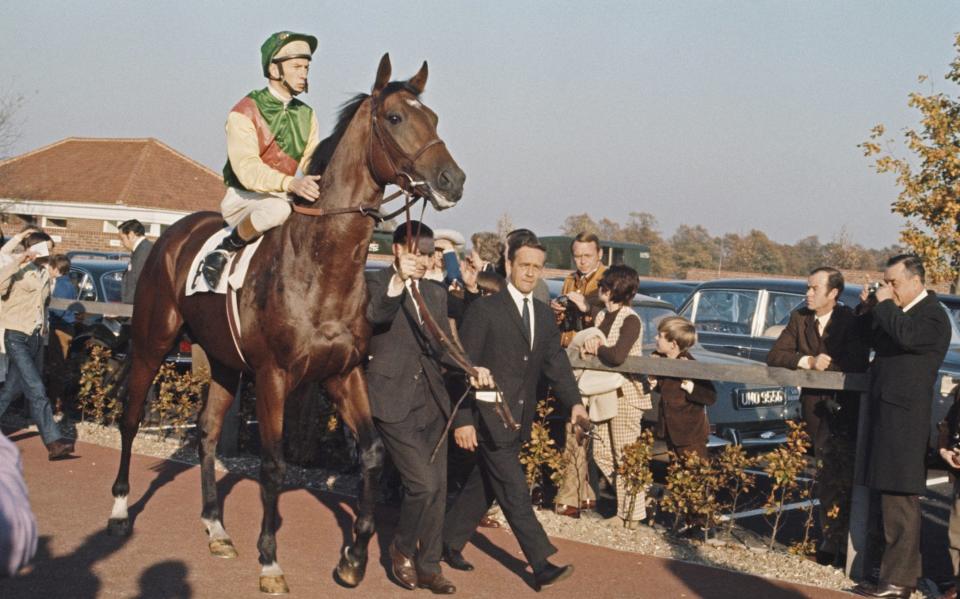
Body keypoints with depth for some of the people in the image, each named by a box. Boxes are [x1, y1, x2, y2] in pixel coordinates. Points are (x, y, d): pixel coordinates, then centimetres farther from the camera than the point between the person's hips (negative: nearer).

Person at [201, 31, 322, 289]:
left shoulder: (307, 115, 10)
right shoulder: (244, 112, -11)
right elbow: (247, 169, -24)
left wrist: (318, 186, -18)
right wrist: (290, 183, -41)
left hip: (286, 197, 6)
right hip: (242, 199, -6)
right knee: (276, 208, -38)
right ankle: (226, 249, -15)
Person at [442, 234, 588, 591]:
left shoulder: (544, 315, 11)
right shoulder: (485, 309, -9)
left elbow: (555, 362, 7)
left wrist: (574, 401, -10)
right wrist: (463, 419, -15)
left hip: (519, 419, 7)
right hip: (489, 415, -7)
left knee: (483, 485, 15)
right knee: (514, 492, -6)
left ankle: (449, 543, 29)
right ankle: (542, 566, -6)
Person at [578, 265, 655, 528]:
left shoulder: (630, 321, -16)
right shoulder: (602, 316, 10)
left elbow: (617, 356, -29)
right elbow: (591, 342, 9)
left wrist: (596, 348, -12)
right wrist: (588, 345, -13)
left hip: (626, 393, -8)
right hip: (605, 392, 8)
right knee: (602, 453, 10)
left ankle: (632, 513, 9)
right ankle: (636, 497, 24)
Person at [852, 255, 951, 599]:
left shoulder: (932, 316, -11)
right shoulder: (897, 312, 16)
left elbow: (907, 335, -31)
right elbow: (869, 341, 22)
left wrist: (884, 304, -17)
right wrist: (868, 309, 6)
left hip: (904, 419, -9)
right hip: (887, 415, 9)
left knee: (899, 499, -8)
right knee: (891, 495, 16)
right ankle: (898, 561, 27)